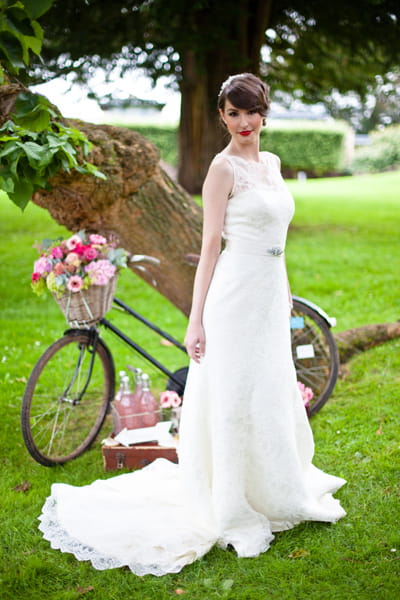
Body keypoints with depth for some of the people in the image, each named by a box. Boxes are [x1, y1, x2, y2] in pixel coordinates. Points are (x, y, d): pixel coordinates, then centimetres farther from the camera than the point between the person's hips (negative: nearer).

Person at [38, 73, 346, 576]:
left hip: (271, 295, 8)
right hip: (236, 295, -8)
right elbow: (211, 244, -13)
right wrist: (196, 319, -16)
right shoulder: (223, 167, -9)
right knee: (235, 401, -1)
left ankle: (277, 493, 36)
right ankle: (232, 514, 13)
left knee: (274, 397, 18)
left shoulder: (271, 163, 13)